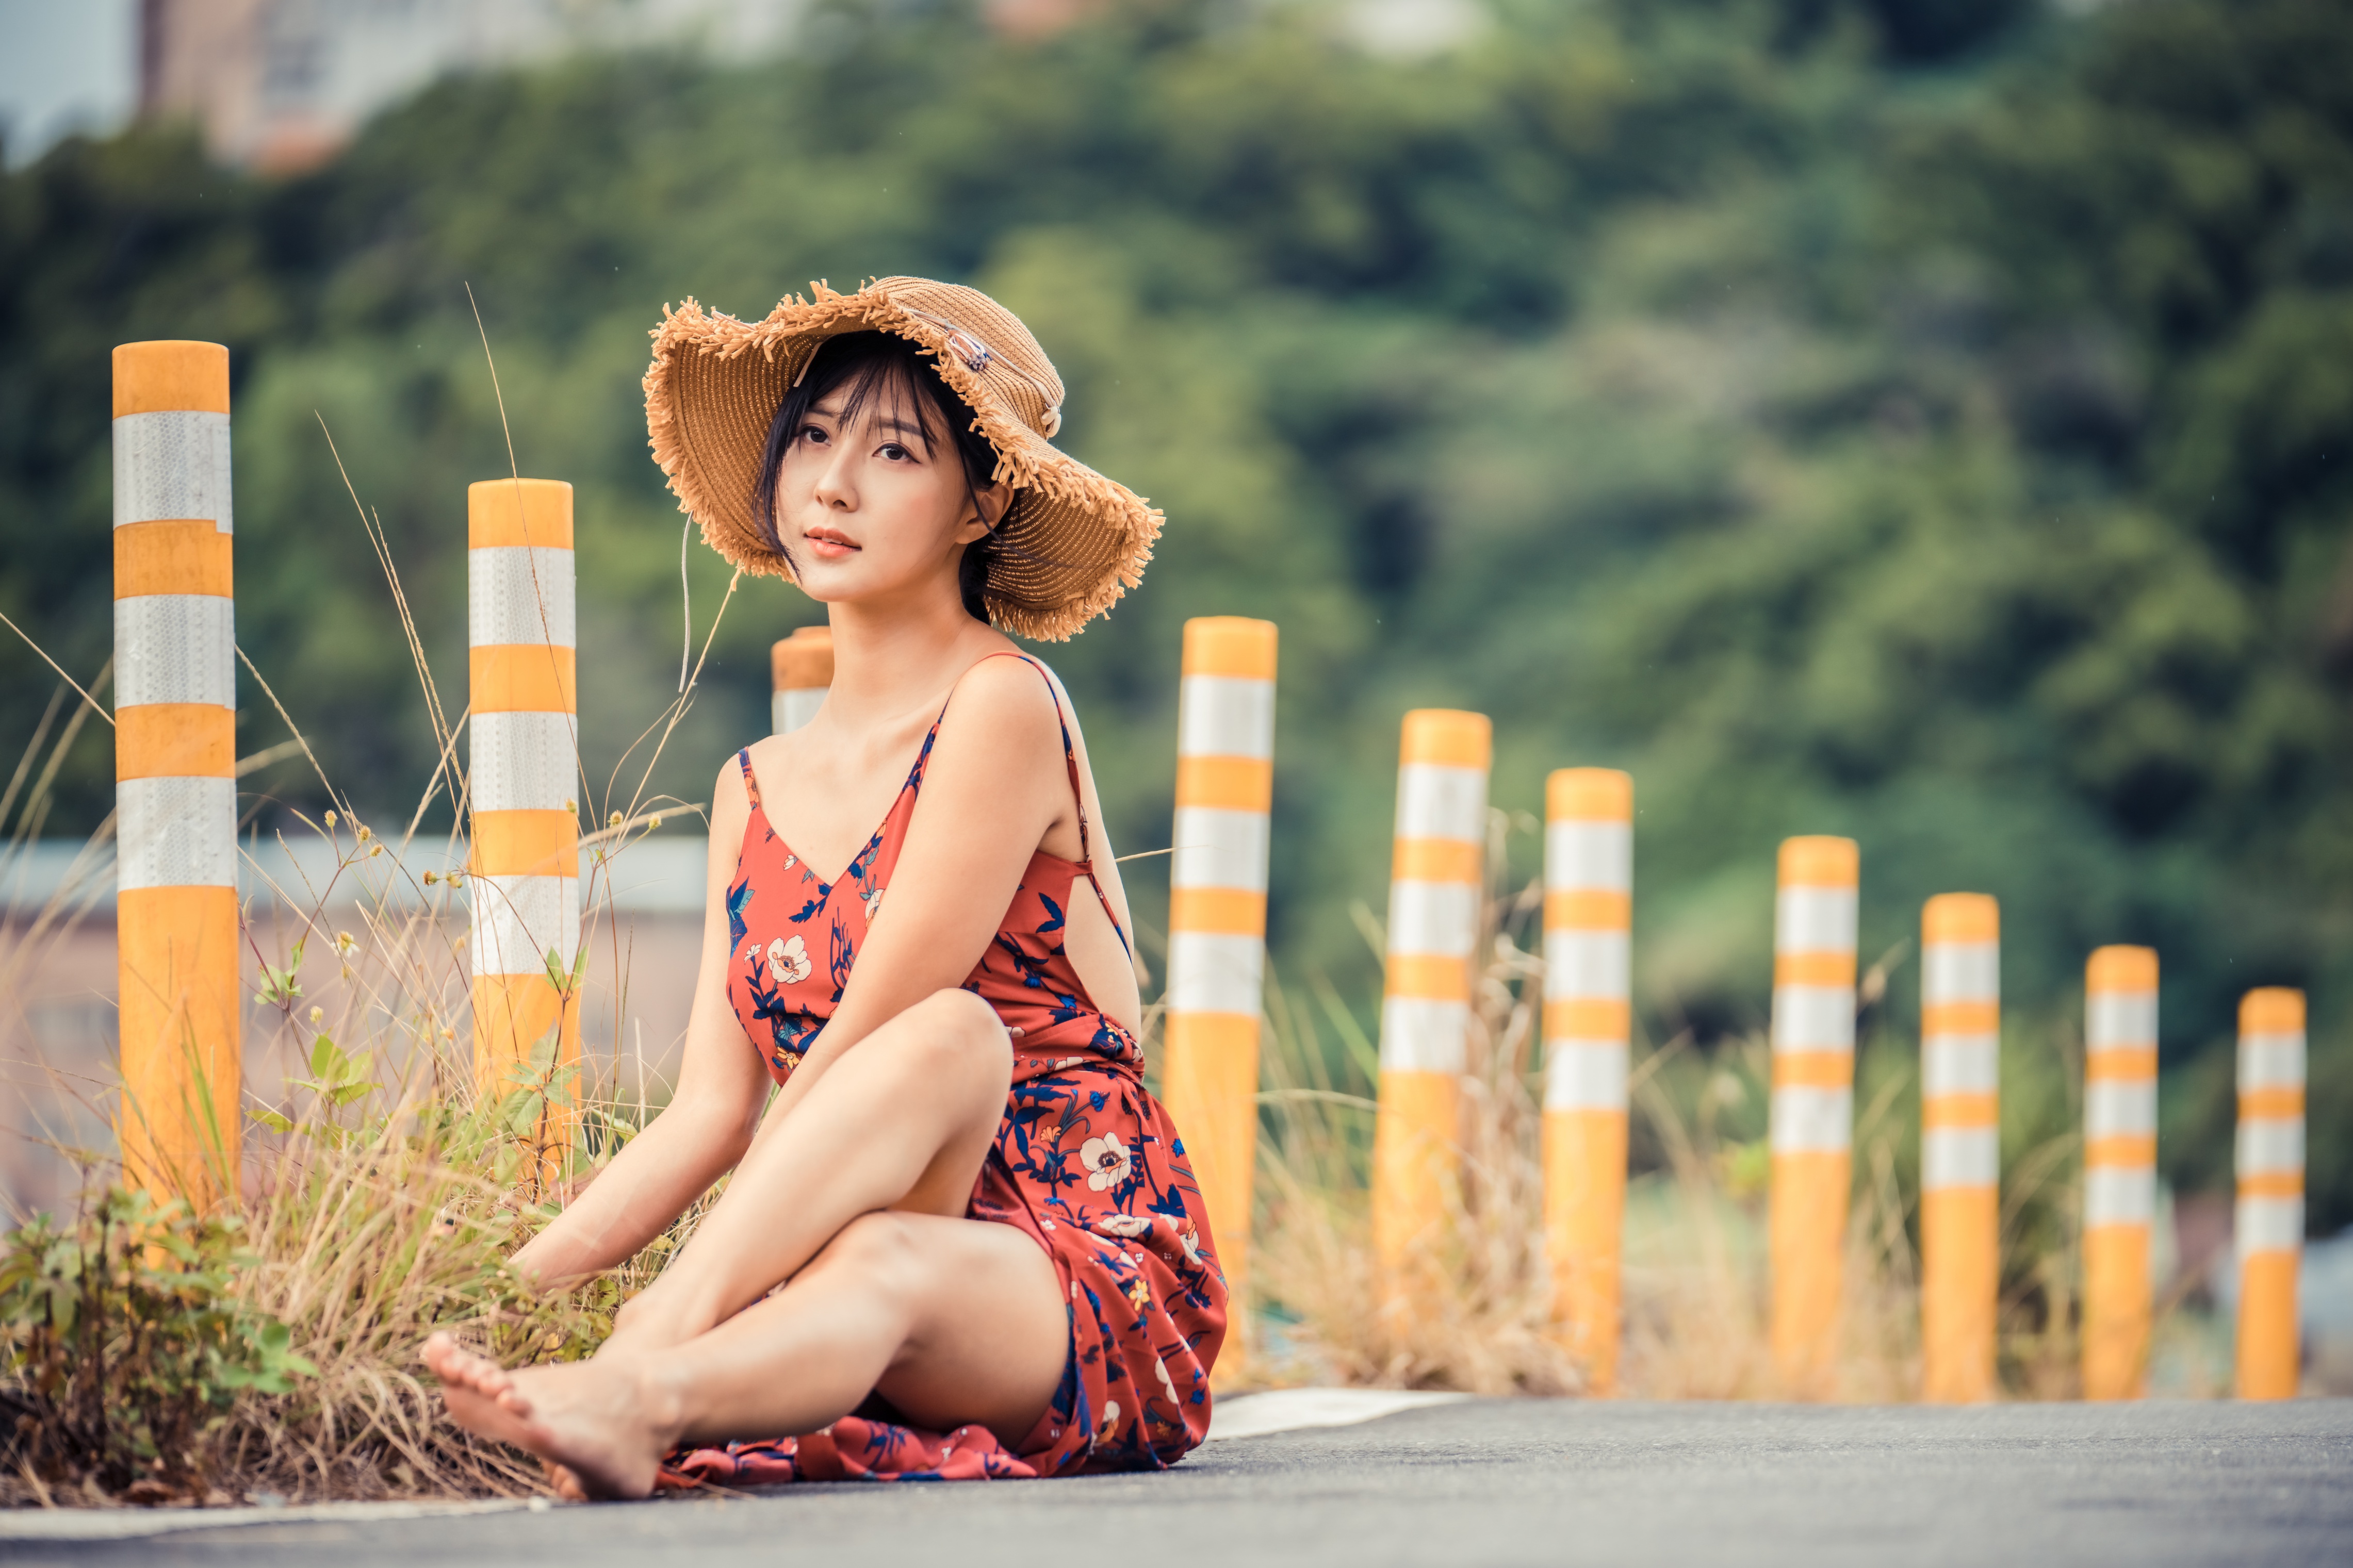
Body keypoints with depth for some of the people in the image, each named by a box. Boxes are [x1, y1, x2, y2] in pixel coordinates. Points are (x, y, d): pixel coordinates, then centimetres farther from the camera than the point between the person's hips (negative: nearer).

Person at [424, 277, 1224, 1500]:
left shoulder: (1002, 708, -8)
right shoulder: (757, 791, 14)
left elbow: (860, 1057, -13)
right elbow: (712, 1115, 6)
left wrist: (681, 1299, -17)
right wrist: (503, 1281, -8)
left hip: (1095, 1293, -5)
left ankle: (640, 1391, -56)